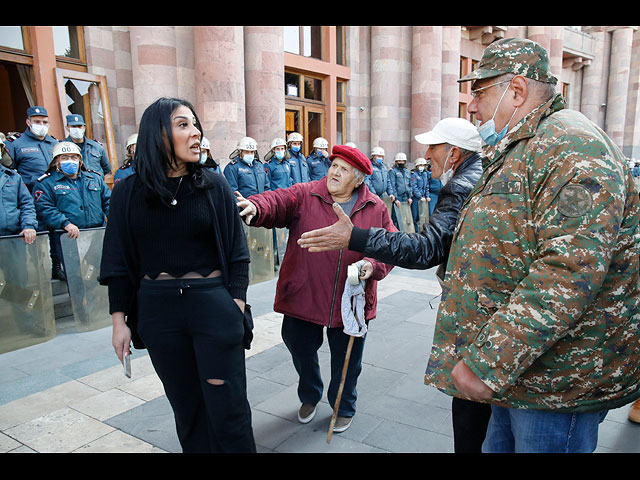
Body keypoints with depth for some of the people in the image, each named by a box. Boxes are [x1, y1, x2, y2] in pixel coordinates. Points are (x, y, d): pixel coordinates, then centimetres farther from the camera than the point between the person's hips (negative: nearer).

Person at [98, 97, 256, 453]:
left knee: (227, 405, 4)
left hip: (213, 304, -1)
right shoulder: (128, 192, 1)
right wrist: (119, 321, 3)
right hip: (157, 310, 2)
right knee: (186, 404, 16)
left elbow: (237, 253, -1)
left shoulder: (215, 186, -2)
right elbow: (119, 261, 5)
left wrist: (236, 309, -8)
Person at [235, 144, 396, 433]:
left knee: (347, 360, 16)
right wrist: (255, 207, -43)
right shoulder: (304, 196, -4)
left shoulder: (376, 209, 1)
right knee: (301, 351, 17)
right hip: (303, 298, 0)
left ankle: (344, 407, 45)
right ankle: (309, 397, 49)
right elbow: (276, 202, -21)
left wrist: (374, 266, -15)